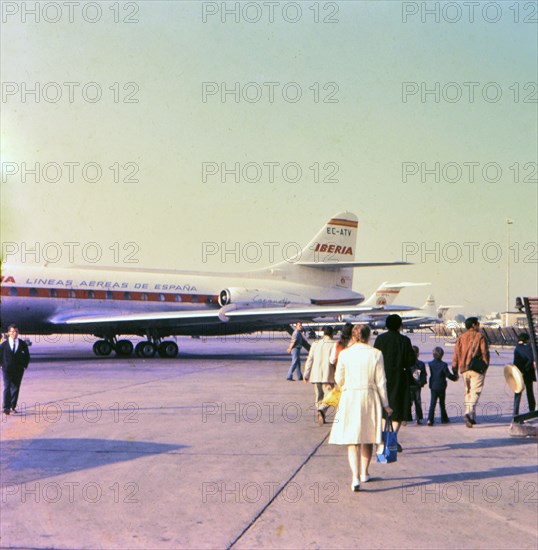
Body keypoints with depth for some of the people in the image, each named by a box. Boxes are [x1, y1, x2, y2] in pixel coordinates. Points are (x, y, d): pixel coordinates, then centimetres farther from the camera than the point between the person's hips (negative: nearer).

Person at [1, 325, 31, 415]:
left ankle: (13, 407, 14)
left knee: (15, 388, 5)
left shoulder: (22, 344, 3)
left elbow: (27, 356, 11)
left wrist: (24, 365, 5)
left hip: (18, 369, 2)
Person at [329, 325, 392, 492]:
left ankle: (355, 477, -14)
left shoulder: (344, 354, -5)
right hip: (370, 397, 1)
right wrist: (385, 404, 5)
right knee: (367, 438, 18)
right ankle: (364, 473, 32)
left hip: (349, 398, -1)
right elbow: (381, 382, -3)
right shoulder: (376, 354, -5)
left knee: (352, 440, 1)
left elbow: (339, 380, 2)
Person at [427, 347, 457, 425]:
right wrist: (455, 378, 9)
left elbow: (431, 374, 7)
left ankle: (430, 419, -14)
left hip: (433, 387, 2)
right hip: (441, 386, -2)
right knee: (442, 403, 14)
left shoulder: (430, 364, -1)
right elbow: (448, 374, -8)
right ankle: (444, 418, 26)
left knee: (432, 403, -1)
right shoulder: (443, 364, -12)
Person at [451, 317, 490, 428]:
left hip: (464, 370, 5)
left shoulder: (461, 338, 11)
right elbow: (485, 353, -7)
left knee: (468, 393, 16)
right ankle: (468, 414, -27)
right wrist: (485, 366, 2)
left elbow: (456, 354, 8)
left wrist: (455, 371, 11)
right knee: (475, 392, -7)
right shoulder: (480, 336, -1)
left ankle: (472, 418, 16)